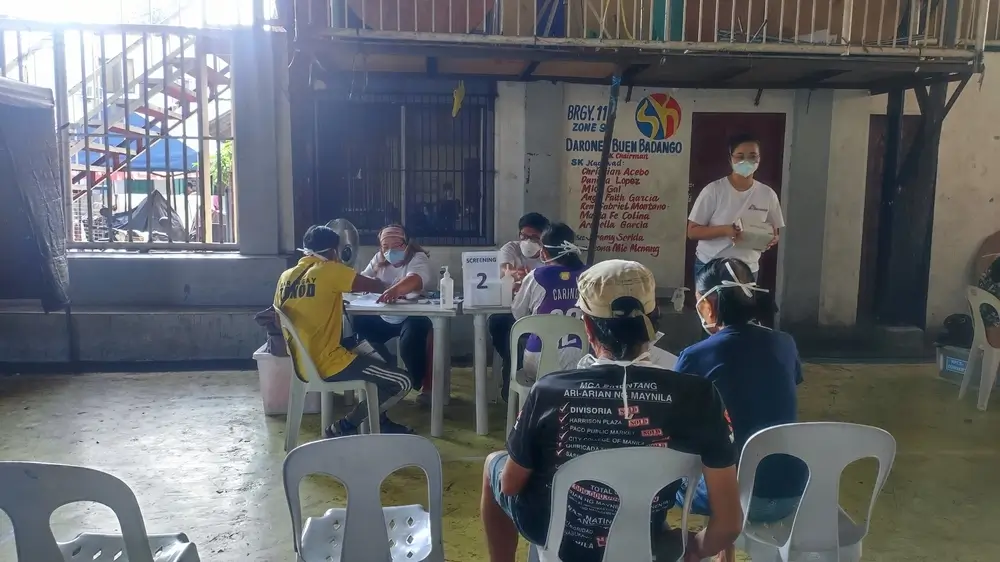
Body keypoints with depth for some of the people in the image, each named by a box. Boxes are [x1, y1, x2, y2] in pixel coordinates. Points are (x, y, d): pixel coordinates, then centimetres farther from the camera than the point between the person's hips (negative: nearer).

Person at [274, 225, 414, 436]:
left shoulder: (286, 277, 8)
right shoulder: (329, 270, -12)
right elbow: (376, 288, -11)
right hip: (327, 364, -8)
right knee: (402, 382, -2)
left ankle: (380, 421, 26)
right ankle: (343, 427, 3)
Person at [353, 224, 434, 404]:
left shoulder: (418, 258, -13)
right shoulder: (378, 259, 7)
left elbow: (415, 279, -36)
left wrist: (396, 289, -59)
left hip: (413, 317, -6)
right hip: (385, 318, 6)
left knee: (410, 340, -34)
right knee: (358, 324, -15)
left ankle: (421, 383, -8)